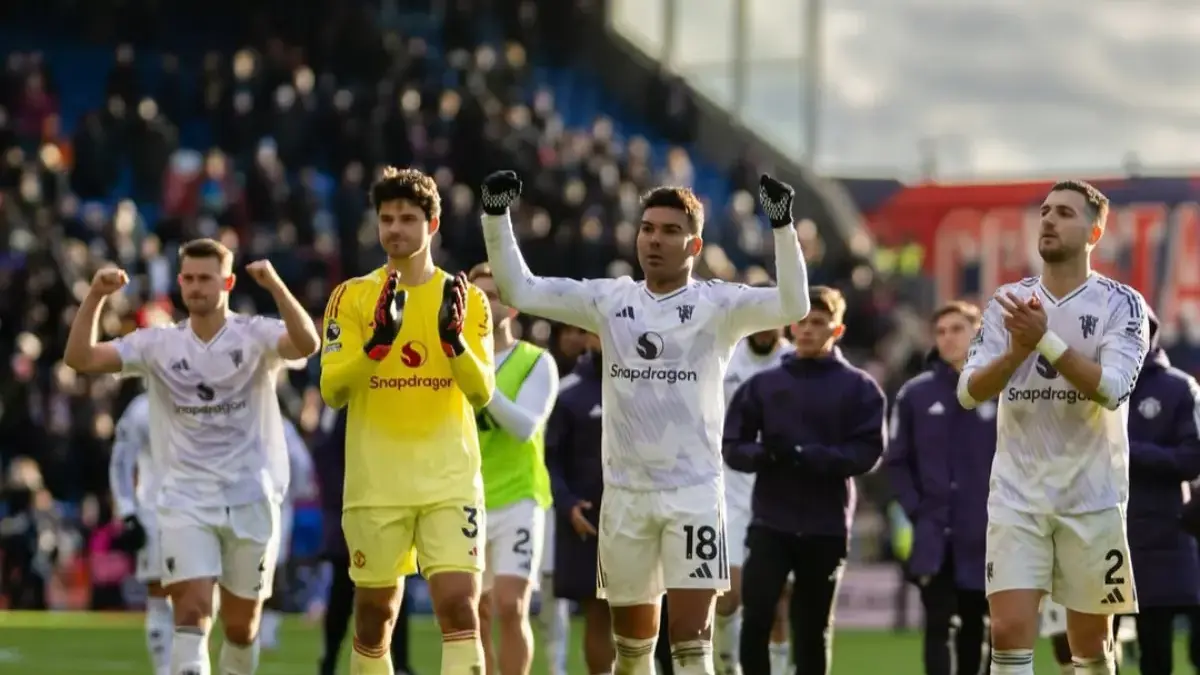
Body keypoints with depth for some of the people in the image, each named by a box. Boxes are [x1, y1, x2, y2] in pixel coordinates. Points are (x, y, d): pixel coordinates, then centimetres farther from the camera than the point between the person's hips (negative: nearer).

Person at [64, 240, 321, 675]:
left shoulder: (256, 336, -3)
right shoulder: (158, 345, 3)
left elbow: (306, 345, -24)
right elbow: (80, 358, -4)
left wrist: (276, 286, -36)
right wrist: (96, 297, -18)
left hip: (251, 499, 0)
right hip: (185, 501, 0)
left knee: (241, 625, 11)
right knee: (191, 612, -16)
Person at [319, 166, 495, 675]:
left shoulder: (466, 300, 5)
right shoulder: (351, 298, 4)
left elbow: (482, 393, -4)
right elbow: (331, 389, -7)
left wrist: (454, 339, -21)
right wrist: (377, 341, -22)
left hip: (450, 480, -1)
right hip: (375, 483, 1)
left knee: (460, 609, -13)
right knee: (374, 616, 8)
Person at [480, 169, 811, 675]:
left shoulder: (718, 305, -3)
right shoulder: (608, 300, 7)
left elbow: (793, 306, -19)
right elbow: (519, 290, 6)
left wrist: (782, 226, -28)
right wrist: (496, 216, -4)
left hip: (694, 491, -4)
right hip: (625, 491, 4)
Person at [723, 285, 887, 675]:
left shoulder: (859, 388, 3)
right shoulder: (763, 385, 9)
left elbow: (868, 452, -6)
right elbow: (733, 446, 7)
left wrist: (809, 456, -19)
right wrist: (763, 455, -15)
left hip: (827, 528, -1)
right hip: (770, 522, 1)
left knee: (813, 629, 7)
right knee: (756, 616, -13)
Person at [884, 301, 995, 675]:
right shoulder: (915, 394, 2)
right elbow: (897, 461, 6)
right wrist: (916, 510, -4)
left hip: (989, 536, 0)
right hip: (935, 536, 0)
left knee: (974, 626, 11)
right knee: (939, 626, -8)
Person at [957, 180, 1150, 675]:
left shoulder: (1121, 304, -4)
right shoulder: (1008, 302, 5)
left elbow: (1111, 388, -19)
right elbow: (969, 392, -3)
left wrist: (1044, 340, -26)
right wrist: (1017, 350, -21)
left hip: (1092, 497, -2)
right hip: (1017, 493, 2)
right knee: (1009, 633, -10)